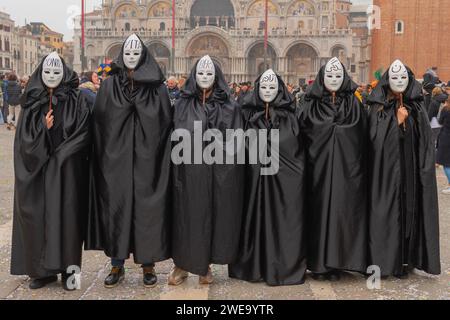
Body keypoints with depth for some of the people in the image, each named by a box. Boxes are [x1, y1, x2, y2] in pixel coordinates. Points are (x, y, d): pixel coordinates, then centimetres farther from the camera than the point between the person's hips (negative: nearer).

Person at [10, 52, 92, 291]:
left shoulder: (76, 100, 1)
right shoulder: (32, 102, 8)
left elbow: (83, 134, -6)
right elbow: (24, 137, 3)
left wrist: (59, 155, -10)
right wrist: (43, 128, -15)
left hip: (67, 170, -2)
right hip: (36, 170, 3)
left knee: (66, 214, -2)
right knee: (37, 215, 2)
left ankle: (68, 269, 8)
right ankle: (42, 270, 12)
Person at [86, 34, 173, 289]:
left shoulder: (157, 86, 3)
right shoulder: (109, 86, 6)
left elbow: (166, 122, 1)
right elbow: (100, 123, 5)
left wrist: (162, 157, -6)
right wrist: (103, 155, -2)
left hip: (147, 159, -1)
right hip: (116, 158, 1)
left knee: (148, 208, 2)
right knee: (116, 207, 4)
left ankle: (149, 265, 15)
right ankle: (117, 265, 16)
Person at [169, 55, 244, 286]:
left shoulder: (229, 106, 5)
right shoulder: (183, 105, 7)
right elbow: (177, 138, 5)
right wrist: (178, 169, -4)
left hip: (219, 171, 0)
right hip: (190, 170, 0)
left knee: (215, 216, 5)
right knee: (188, 216, 3)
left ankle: (206, 265, 18)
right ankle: (182, 265, 14)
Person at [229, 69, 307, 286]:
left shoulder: (290, 114, 3)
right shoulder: (249, 114, 6)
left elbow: (299, 147, 2)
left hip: (286, 177, -1)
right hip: (256, 175, 1)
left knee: (283, 220, 1)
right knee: (256, 218, 4)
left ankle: (284, 267, 10)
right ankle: (253, 265, 15)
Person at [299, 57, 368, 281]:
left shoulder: (353, 103, 6)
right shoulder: (311, 105, 4)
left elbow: (362, 137, 5)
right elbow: (302, 135, 2)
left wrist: (358, 164, -2)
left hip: (346, 167, 1)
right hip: (319, 167, 0)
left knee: (341, 210, 0)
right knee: (319, 210, 1)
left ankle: (336, 263, 10)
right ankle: (318, 263, 10)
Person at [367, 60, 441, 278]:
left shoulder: (416, 107, 8)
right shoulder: (378, 107, 2)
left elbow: (425, 142, 4)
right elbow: (375, 138, -6)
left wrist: (426, 168, -3)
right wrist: (397, 122, -12)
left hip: (410, 169, 2)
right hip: (385, 169, -2)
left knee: (409, 210, 4)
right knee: (385, 212, -1)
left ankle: (405, 260, 14)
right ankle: (384, 259, 9)